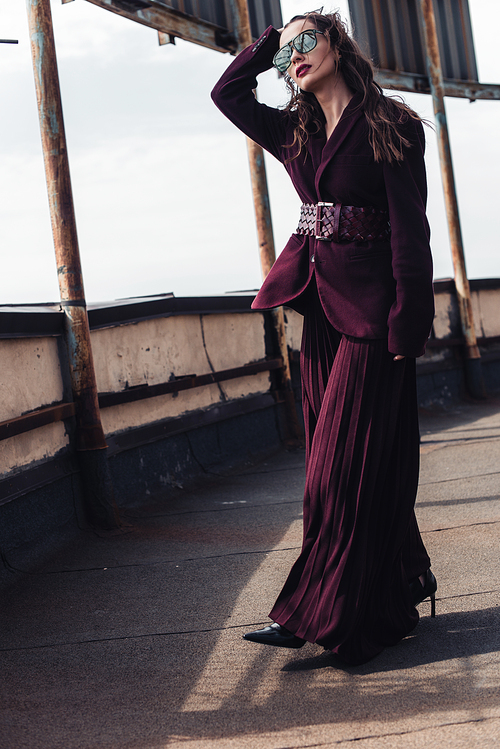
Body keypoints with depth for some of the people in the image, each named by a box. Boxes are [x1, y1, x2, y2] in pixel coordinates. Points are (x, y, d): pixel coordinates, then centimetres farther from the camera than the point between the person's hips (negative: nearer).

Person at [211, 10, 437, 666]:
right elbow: (228, 92, 22)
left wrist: (409, 318, -17)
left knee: (345, 464, -6)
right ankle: (389, 602, 17)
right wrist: (271, 41, 16)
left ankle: (319, 614, -2)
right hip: (321, 309, 7)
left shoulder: (389, 125, -4)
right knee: (341, 461, 8)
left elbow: (409, 226, -11)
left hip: (370, 309, -7)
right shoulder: (296, 136, 15)